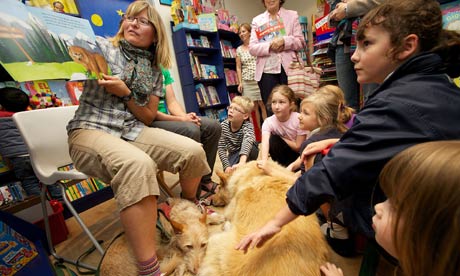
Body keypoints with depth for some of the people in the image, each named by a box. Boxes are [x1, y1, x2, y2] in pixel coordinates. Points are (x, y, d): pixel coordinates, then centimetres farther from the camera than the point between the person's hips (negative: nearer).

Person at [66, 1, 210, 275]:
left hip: (133, 130, 4)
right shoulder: (101, 46, 6)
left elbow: (148, 117, 8)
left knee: (193, 151, -18)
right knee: (139, 165, -38)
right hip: (90, 130, -3)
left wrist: (126, 93, -7)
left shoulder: (154, 70, 13)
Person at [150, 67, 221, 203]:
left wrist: (185, 116, -12)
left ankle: (204, 180, -1)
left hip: (166, 117, 8)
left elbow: (172, 102, 8)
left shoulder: (164, 70, 13)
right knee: (191, 130, -34)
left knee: (213, 126, -7)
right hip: (150, 121, -8)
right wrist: (181, 119, -20)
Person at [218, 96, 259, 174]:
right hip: (234, 154, 3)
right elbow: (221, 148, -19)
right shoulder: (223, 125, -19)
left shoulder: (248, 126, -29)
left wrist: (241, 163, -68)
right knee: (229, 171, -23)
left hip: (248, 153, -2)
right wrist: (227, 166, -31)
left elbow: (247, 142, -50)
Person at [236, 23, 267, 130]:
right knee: (254, 106, 3)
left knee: (262, 104, -4)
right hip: (247, 81, 2)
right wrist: (240, 82, 0)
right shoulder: (239, 49, 10)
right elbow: (238, 67, 9)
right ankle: (260, 129, 11)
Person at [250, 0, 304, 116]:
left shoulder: (292, 15, 14)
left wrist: (284, 41, -11)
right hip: (267, 70, 1)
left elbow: (300, 42, 6)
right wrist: (270, 45, -12)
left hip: (288, 68, 0)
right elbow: (252, 48, 4)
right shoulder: (257, 20, 15)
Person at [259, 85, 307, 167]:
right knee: (272, 140, -25)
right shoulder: (268, 122, -18)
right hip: (283, 153, 3)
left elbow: (298, 147, -19)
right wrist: (264, 160, -52)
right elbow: (265, 143, -35)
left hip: (299, 155, -2)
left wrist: (281, 138, -19)